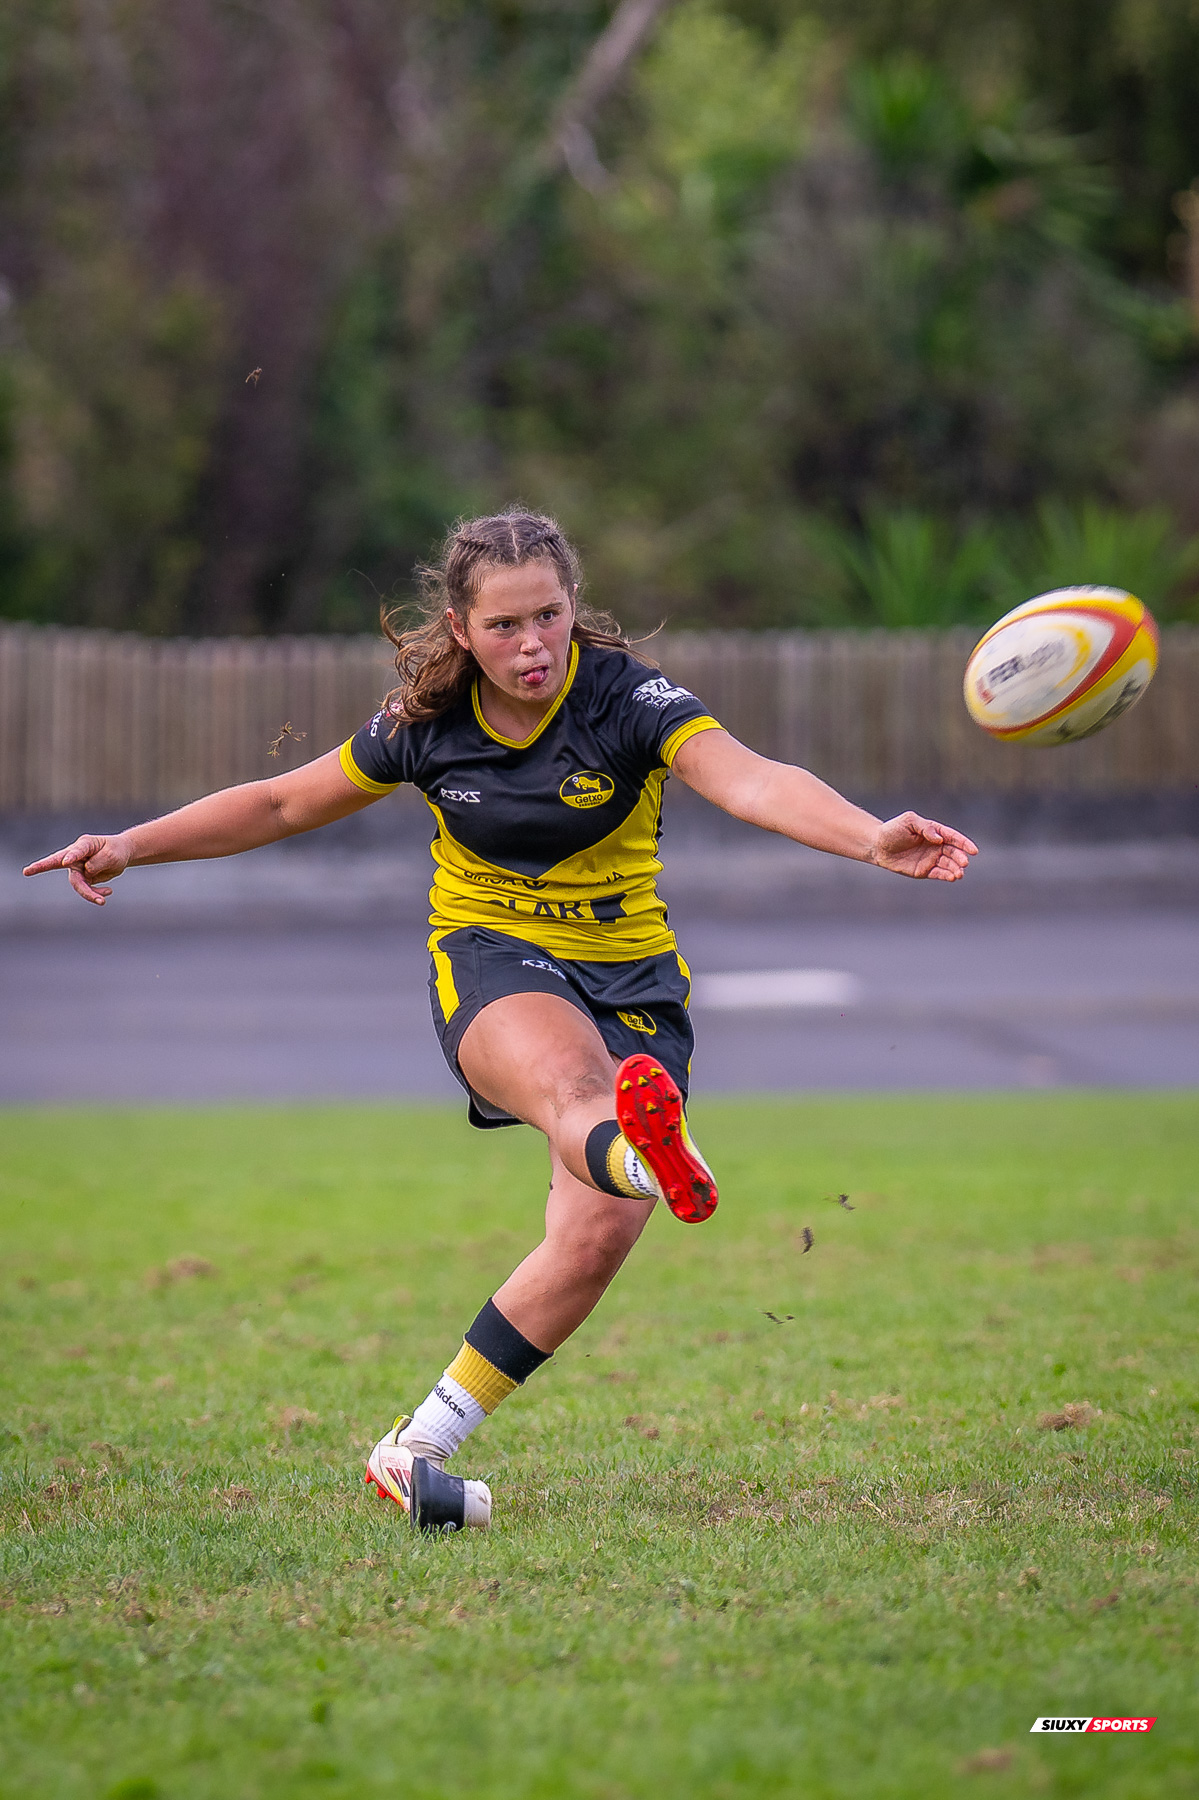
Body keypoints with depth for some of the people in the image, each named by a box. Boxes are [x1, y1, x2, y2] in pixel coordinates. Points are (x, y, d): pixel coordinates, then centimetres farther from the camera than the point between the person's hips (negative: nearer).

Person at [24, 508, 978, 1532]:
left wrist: (871, 839, -47)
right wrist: (133, 847, 6)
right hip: (489, 955, 0)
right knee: (572, 1080, -38)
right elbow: (286, 805, 12)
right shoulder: (428, 721, -3)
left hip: (630, 974, 0)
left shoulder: (626, 697, -12)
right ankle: (642, 1148, -78)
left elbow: (751, 782, -29)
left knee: (599, 1233, -18)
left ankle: (418, 1447, -6)